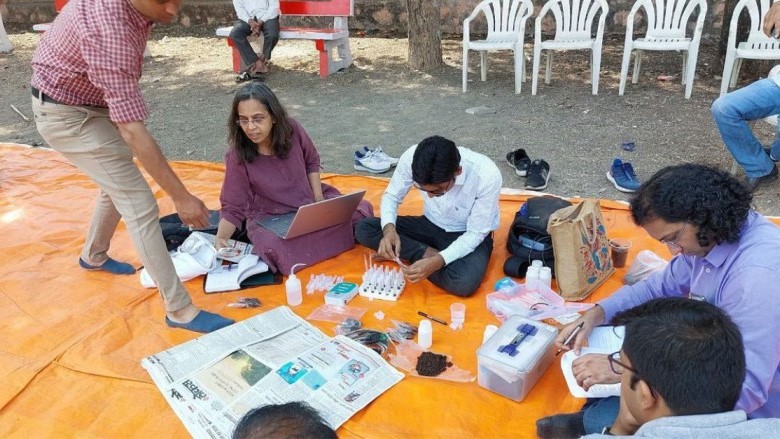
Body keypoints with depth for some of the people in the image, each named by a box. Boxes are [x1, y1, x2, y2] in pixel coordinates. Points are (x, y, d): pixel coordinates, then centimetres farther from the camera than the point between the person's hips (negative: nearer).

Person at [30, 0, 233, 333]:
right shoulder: (108, 28, -38)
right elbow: (133, 132, -38)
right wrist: (181, 196, -35)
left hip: (92, 102, 9)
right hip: (67, 114, -9)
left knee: (119, 185, 23)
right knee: (139, 204, -12)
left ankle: (94, 256, 48)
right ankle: (180, 310, -5)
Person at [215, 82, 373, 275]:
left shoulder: (292, 129, -14)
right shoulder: (238, 156, -20)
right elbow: (232, 208, -16)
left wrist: (319, 198, -5)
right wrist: (221, 237, -35)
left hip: (309, 203, 3)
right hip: (269, 218, -2)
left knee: (362, 210, -12)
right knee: (278, 250, -35)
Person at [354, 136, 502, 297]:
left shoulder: (487, 176, -32)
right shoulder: (411, 158, -25)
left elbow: (476, 233, -21)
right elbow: (391, 196, -6)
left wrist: (437, 262, -35)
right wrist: (389, 228, -28)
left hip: (469, 235, -3)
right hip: (431, 225, 4)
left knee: (464, 283, -35)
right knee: (363, 229, -13)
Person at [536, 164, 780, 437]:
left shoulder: (758, 275, -35)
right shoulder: (713, 237, -7)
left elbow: (742, 389, -38)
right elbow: (658, 287, 7)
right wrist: (595, 315, -9)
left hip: (746, 409, -8)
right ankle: (593, 416, 10)